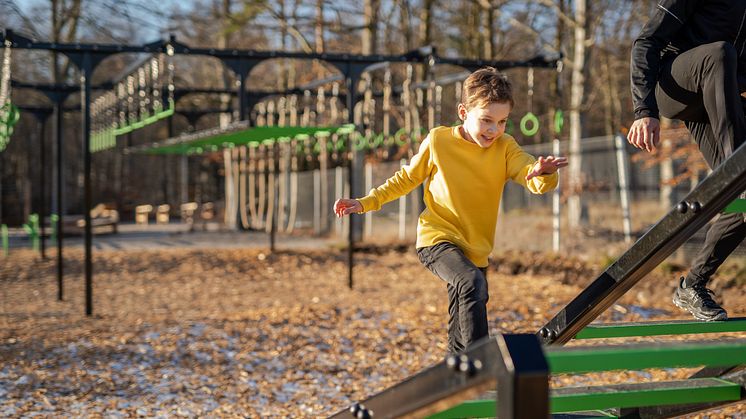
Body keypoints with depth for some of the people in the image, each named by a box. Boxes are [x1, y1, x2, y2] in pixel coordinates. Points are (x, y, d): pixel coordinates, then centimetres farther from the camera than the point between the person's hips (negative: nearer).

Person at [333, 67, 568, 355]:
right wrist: (366, 203, 4)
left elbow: (536, 183, -16)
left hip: (476, 251, 4)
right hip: (437, 241, -4)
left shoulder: (505, 148, -1)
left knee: (460, 342, 11)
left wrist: (544, 172, -40)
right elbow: (406, 178, 10)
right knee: (473, 283, -34)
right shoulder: (438, 140, -5)